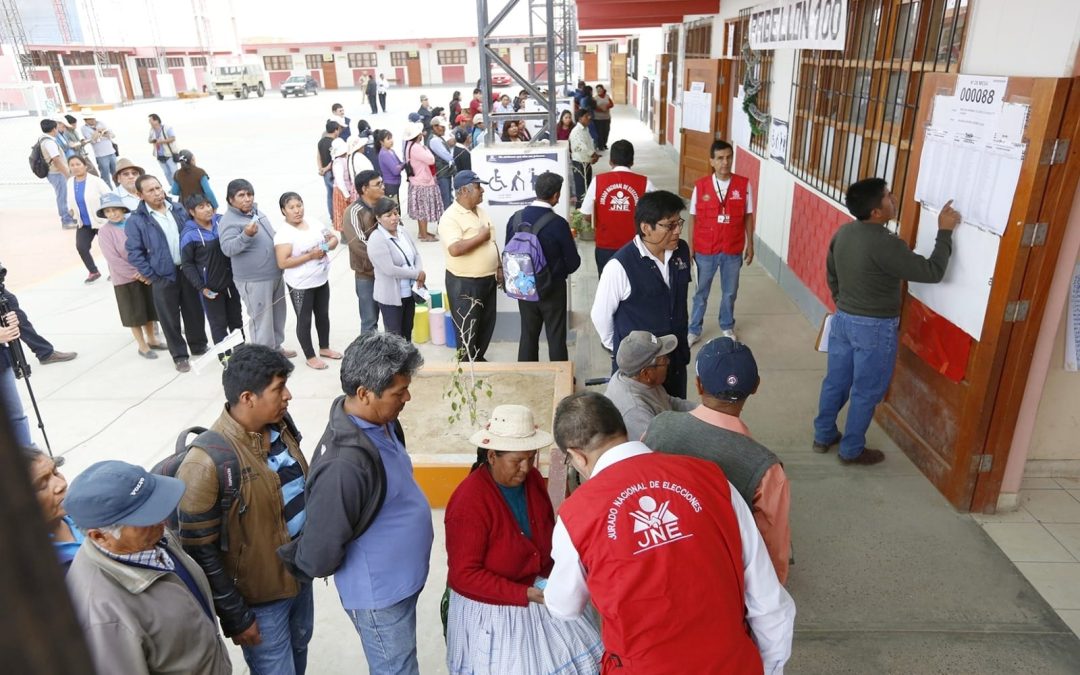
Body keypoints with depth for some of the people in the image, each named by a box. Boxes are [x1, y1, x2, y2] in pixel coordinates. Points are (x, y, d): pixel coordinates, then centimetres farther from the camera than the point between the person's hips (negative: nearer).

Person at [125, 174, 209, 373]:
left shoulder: (179, 209, 4)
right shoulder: (136, 220, -10)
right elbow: (134, 252, -8)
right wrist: (150, 275, -10)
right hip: (163, 276, -3)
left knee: (194, 311, 15)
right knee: (170, 318, 7)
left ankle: (199, 346, 34)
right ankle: (179, 355, 21)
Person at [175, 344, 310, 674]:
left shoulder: (280, 423, -6)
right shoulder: (206, 463, -28)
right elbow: (201, 551, -21)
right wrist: (235, 617, -14)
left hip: (300, 570, 6)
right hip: (260, 596, -6)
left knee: (299, 646, 27)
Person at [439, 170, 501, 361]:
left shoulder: (481, 211, 9)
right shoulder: (451, 217, -19)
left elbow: (492, 242, 17)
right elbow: (455, 249, -32)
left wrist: (498, 267, 12)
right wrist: (480, 237, -23)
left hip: (487, 279, 8)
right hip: (464, 282, -8)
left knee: (487, 323, 18)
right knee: (467, 327, 5)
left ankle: (479, 358, 36)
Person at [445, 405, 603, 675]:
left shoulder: (532, 479, -6)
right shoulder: (469, 501, -25)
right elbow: (464, 575, -21)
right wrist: (525, 594, -25)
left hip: (539, 589, 6)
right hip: (492, 607, -6)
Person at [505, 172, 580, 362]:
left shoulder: (515, 218, -7)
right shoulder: (558, 223, -19)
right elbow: (573, 263, -12)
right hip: (552, 288, -4)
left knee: (528, 335, 16)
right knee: (556, 337, 9)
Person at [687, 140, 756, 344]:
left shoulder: (744, 185, -7)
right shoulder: (700, 186, -8)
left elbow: (748, 216, 2)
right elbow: (694, 218, -1)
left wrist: (750, 245, 3)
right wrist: (690, 247, -1)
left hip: (733, 250, 1)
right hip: (705, 250, -1)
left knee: (730, 292, 17)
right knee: (701, 292, 13)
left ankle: (727, 327, 39)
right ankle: (694, 330, 29)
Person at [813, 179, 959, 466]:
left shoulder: (843, 232, -2)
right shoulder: (885, 244, -26)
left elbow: (831, 274, 12)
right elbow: (932, 272, -19)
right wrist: (945, 231, -12)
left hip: (843, 319, 7)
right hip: (875, 327, -7)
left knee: (835, 381, 19)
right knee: (866, 392, 9)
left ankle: (823, 436, 33)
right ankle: (852, 450, 23)